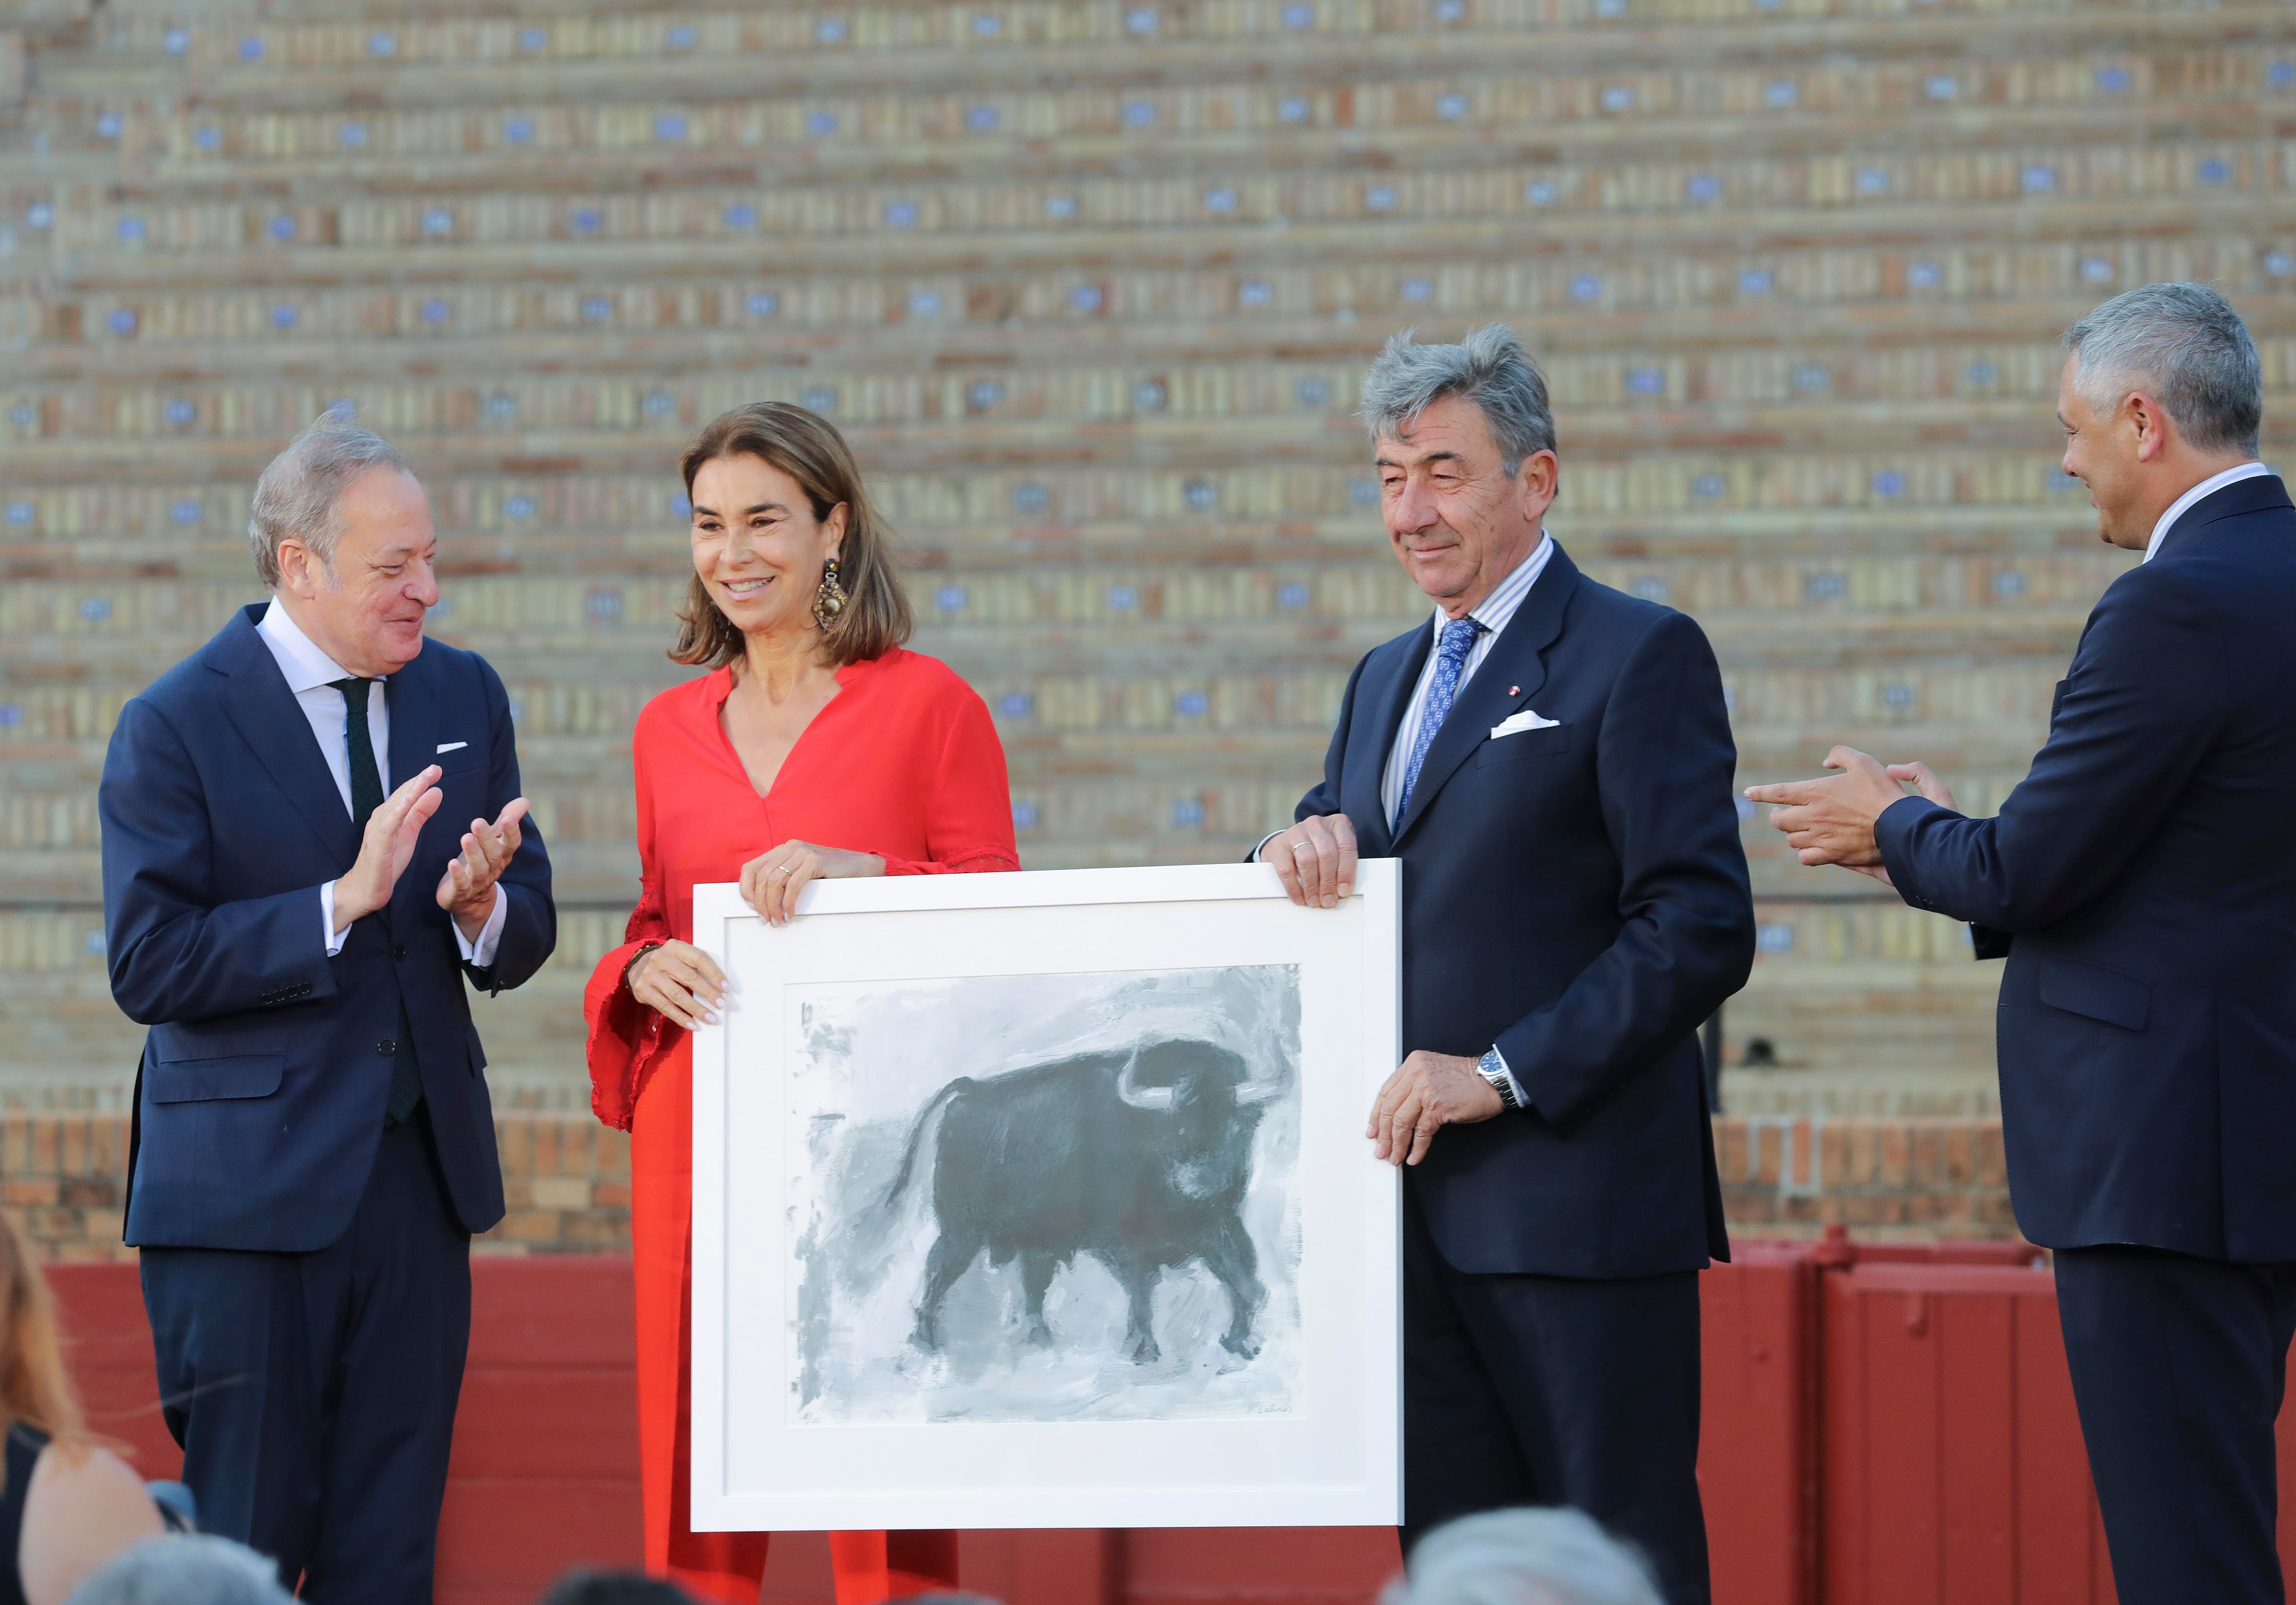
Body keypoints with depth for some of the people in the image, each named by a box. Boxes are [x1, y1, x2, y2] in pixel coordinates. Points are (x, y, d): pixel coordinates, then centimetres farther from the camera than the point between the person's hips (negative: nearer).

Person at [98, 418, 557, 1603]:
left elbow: (524, 939, 10)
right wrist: (342, 903, -23)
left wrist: (481, 908, -14)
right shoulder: (177, 726, -8)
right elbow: (147, 968, -15)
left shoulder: (465, 697, 9)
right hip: (248, 1184, -5)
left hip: (421, 1178, 5)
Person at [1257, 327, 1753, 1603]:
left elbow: (1702, 927, -13)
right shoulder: (1386, 679, 20)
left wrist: (1503, 1074, -17)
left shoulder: (1639, 657, -4)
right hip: (1421, 1206, 7)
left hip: (1577, 1198, -7)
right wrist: (1302, 849, -1)